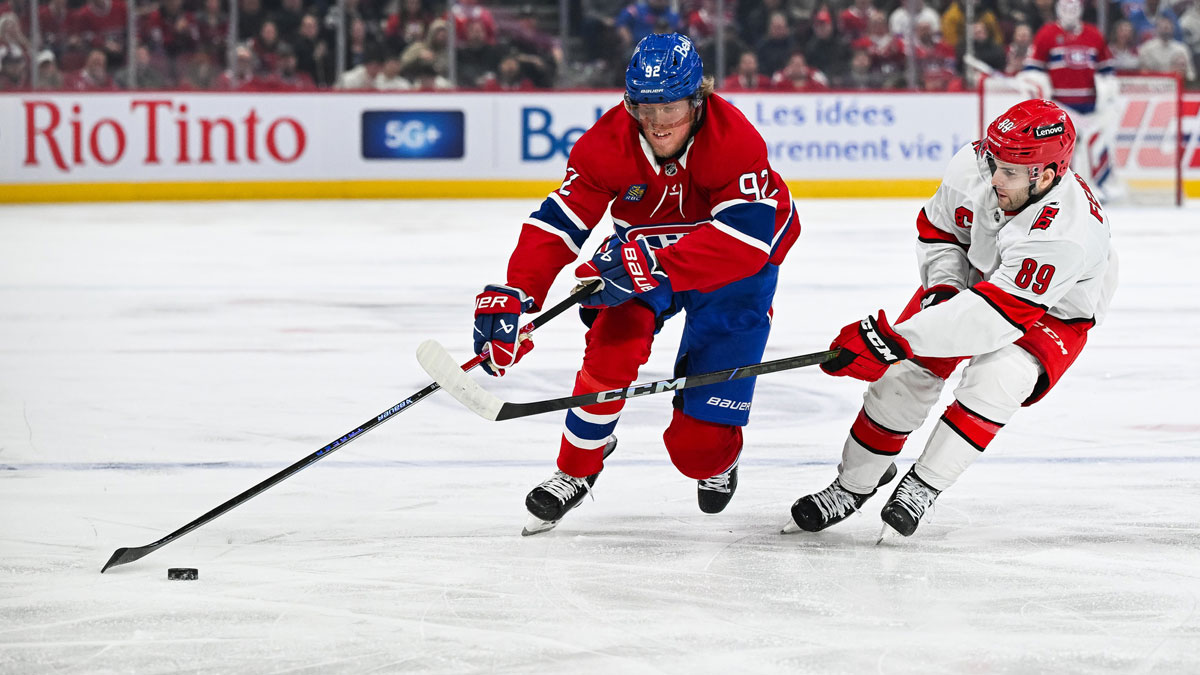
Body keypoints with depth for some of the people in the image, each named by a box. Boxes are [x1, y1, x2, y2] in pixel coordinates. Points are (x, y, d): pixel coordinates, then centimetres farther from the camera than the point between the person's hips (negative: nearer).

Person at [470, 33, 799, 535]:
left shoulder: (734, 140, -33)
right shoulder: (609, 142, -23)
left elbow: (745, 238, -43)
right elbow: (558, 225, -24)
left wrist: (653, 265, -51)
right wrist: (513, 297, -39)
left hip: (737, 267, -3)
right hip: (646, 243, 3)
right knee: (614, 339, -27)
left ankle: (716, 457, 31)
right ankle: (578, 467, -2)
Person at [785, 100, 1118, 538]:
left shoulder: (1067, 234, -43)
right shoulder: (974, 165, -26)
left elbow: (996, 313, -46)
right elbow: (937, 226, -3)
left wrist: (895, 340, -49)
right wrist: (942, 288, -19)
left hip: (1055, 311, -5)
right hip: (971, 276, 5)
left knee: (994, 378, -30)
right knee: (908, 373, -9)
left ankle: (923, 485, -14)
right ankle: (853, 484, 8)